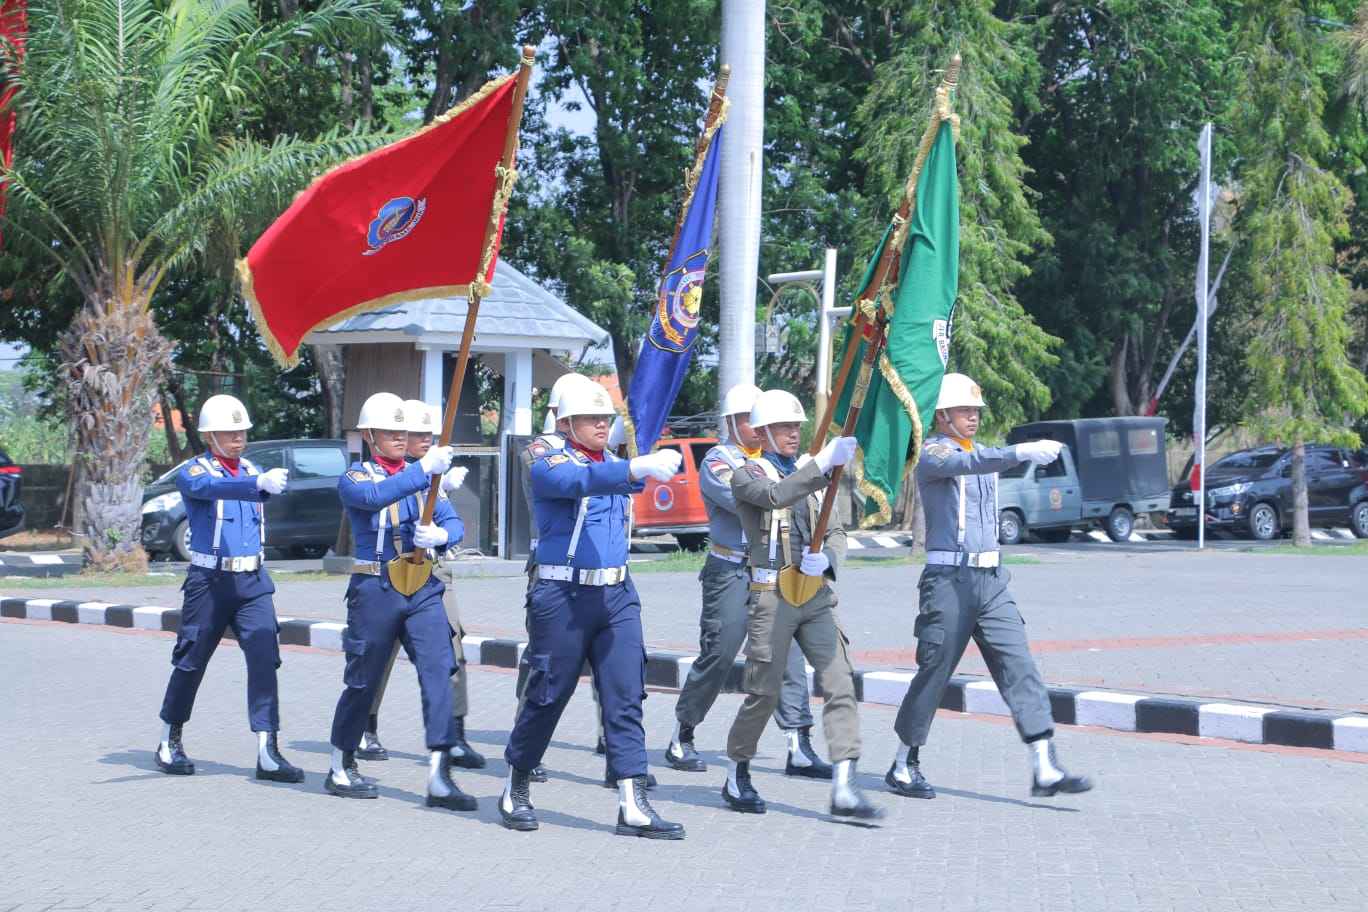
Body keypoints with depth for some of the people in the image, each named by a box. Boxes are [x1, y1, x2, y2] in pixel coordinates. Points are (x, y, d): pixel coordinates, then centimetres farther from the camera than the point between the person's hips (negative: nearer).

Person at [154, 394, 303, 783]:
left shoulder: (251, 471, 11)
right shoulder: (193, 472, -7)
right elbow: (211, 487, -28)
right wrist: (260, 483, -46)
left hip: (253, 580, 4)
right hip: (209, 580, -4)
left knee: (264, 659, -10)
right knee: (191, 663, 6)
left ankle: (268, 753, -12)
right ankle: (170, 743, 25)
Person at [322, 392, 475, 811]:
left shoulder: (420, 474, 14)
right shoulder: (355, 478, -1)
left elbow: (454, 522, 6)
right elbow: (375, 496, -25)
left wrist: (440, 534, -17)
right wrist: (423, 469, -33)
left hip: (423, 589, 4)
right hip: (376, 588, -4)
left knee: (439, 670, -10)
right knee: (363, 681, 5)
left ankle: (440, 778, -13)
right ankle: (341, 769, 24)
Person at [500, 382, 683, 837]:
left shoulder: (614, 463, 17)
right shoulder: (548, 466, -8)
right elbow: (582, 481, -28)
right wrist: (637, 467, -43)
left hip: (617, 595, 6)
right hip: (563, 595, -6)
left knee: (626, 697, -3)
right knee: (547, 696, 2)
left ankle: (633, 806, -5)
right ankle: (516, 791, 21)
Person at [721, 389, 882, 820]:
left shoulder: (809, 475, 18)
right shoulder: (747, 476, -1)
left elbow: (836, 531, 16)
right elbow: (776, 496, -23)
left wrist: (827, 558, -7)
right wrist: (824, 463, -34)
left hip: (817, 595, 5)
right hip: (772, 595, -5)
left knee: (840, 684, -8)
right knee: (764, 692, 1)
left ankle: (844, 788, -12)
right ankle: (736, 778, 22)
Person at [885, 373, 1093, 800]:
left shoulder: (983, 454, 18)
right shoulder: (932, 453, -9)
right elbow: (967, 463, -29)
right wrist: (1022, 452, -41)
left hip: (991, 579, 7)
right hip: (949, 578, -7)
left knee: (1020, 667, -4)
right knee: (934, 675, 0)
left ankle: (1045, 769, -10)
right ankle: (903, 767, 15)